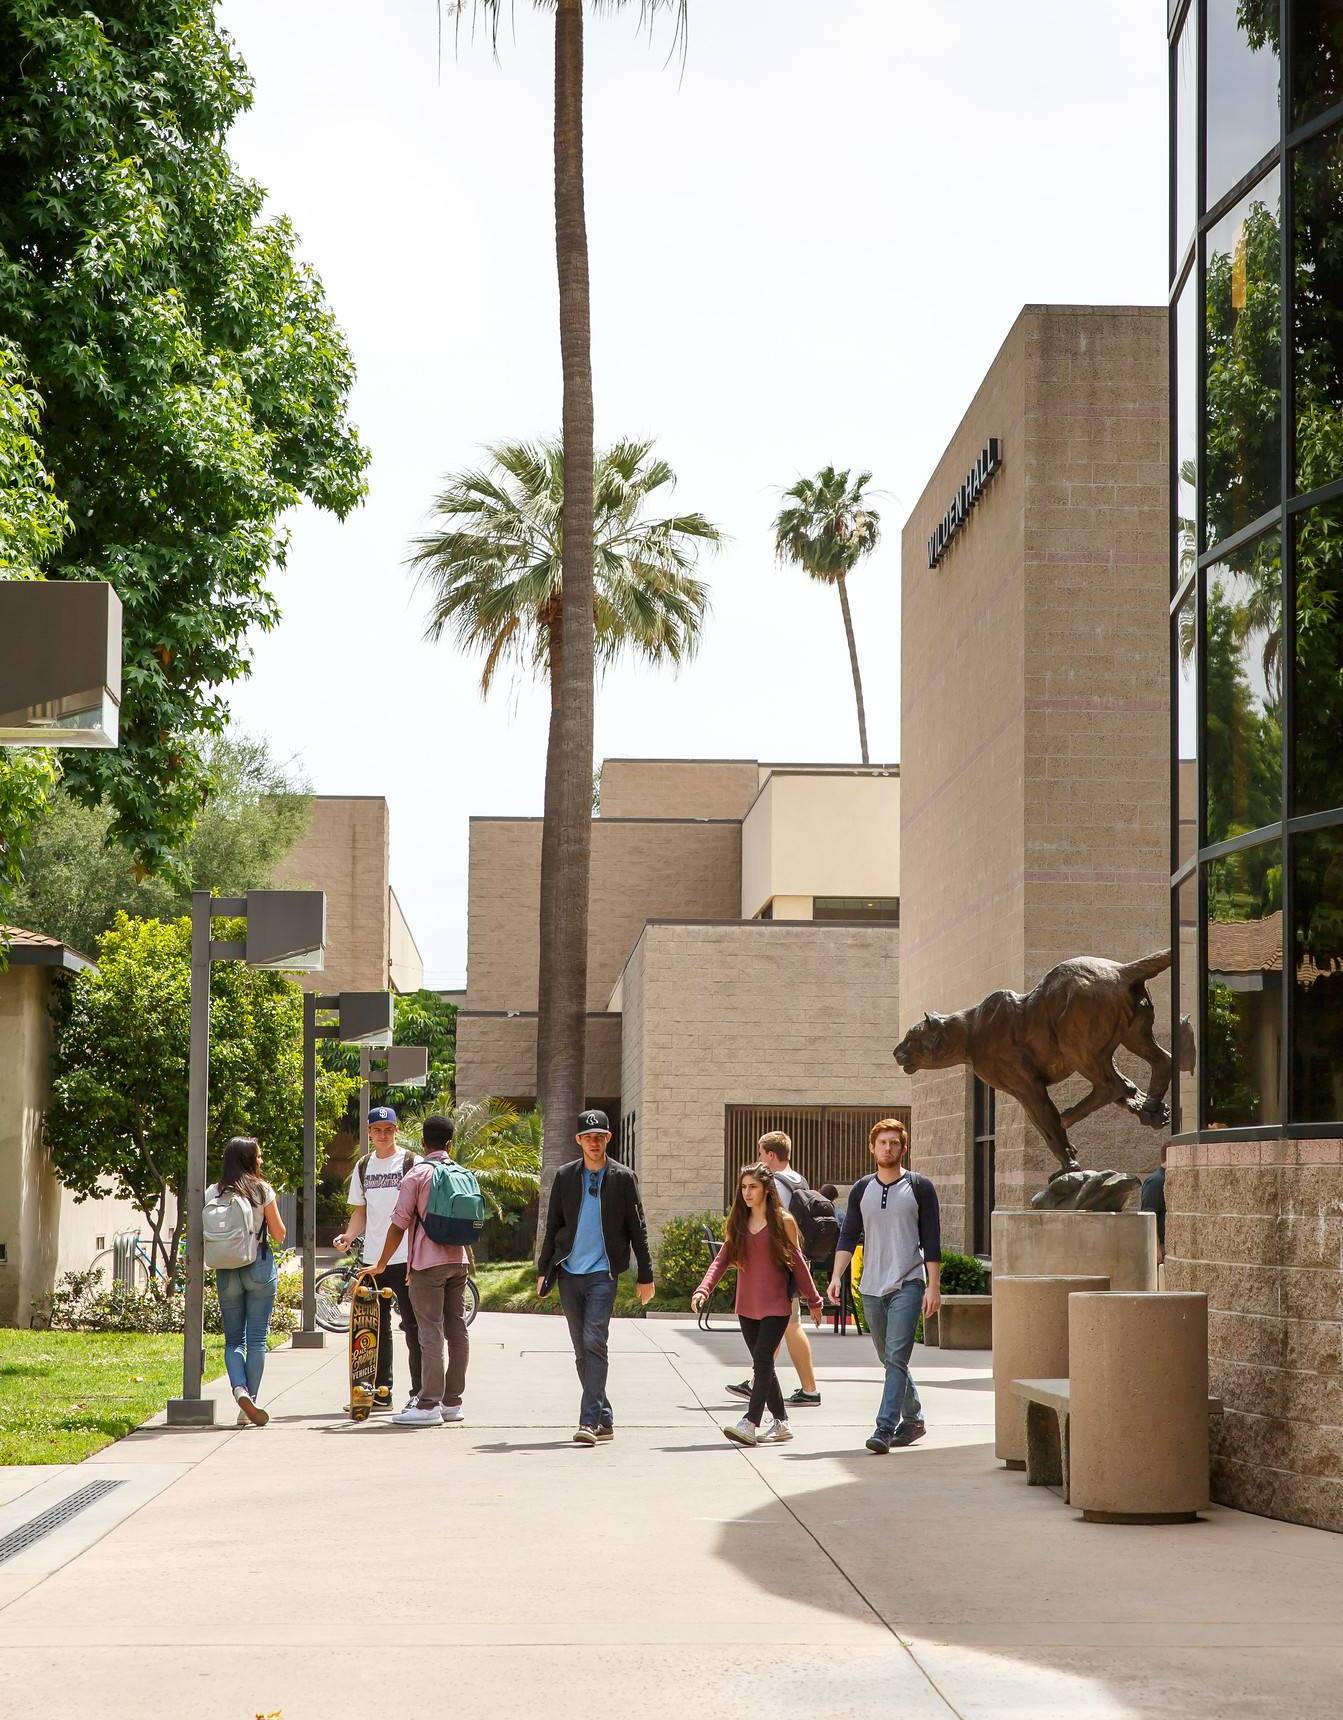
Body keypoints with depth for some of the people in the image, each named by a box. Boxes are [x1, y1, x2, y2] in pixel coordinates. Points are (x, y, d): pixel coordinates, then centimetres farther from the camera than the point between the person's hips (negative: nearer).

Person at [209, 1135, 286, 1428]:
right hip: (259, 1267, -2)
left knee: (233, 1338, 10)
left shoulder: (212, 1193, 1)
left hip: (226, 1270, 2)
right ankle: (249, 1408, 1)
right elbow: (279, 1235, -1)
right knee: (256, 1338, 4)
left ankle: (240, 1389, -16)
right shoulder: (262, 1190, -5)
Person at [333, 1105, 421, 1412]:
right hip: (373, 1258, 5)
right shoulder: (363, 1167, 13)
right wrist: (349, 1236, -3)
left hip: (405, 1259, -5)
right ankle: (381, 1390, 15)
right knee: (376, 1327, 8)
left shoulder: (410, 1163, -3)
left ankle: (419, 1391, 4)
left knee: (413, 1326, -1)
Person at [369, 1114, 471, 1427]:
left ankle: (429, 1405, -9)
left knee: (430, 1333, -7)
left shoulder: (417, 1174, -8)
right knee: (457, 1329, 8)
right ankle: (452, 1402, 13)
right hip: (458, 1260, 6)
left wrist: (381, 1265, 0)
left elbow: (399, 1224, -8)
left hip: (428, 1262, -6)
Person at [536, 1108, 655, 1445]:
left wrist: (645, 1276, 3)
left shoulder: (623, 1178, 2)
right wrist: (543, 1270, 9)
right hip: (569, 1272, 4)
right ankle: (604, 1419, 15)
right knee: (582, 1351, 7)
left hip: (603, 1272, -4)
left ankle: (590, 1421, -18)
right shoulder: (565, 1176, 8)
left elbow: (637, 1229, 4)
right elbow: (553, 1226, 13)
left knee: (594, 1342, -16)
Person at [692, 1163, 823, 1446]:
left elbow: (798, 1263, 1)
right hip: (747, 1306, 5)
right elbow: (721, 1260, 2)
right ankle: (781, 1422, 20)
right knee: (762, 1365, 10)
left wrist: (813, 1300, 6)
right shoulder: (738, 1224, 9)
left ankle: (750, 1423, -20)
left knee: (762, 1362, -14)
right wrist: (703, 1290, -12)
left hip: (776, 1306, -5)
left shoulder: (783, 1221, -3)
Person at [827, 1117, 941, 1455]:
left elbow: (931, 1241, -2)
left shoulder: (920, 1188, 0)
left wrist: (933, 1286, -8)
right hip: (871, 1287, 5)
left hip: (907, 1285, -5)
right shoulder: (861, 1190, 10)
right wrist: (836, 1276, -4)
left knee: (897, 1358, -14)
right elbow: (848, 1237, 8)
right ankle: (913, 1420, 28)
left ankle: (885, 1429, -18)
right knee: (890, 1360, 13)